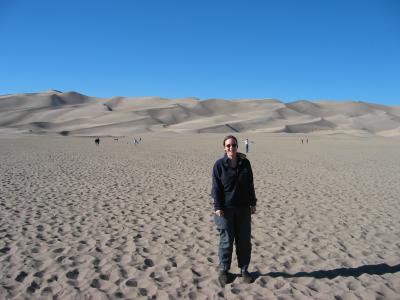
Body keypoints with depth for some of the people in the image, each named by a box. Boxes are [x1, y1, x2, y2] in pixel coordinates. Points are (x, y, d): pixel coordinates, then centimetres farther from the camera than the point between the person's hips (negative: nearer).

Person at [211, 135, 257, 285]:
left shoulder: (245, 163, 1)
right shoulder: (219, 164, -7)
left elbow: (250, 184, 7)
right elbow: (216, 188, -7)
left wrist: (253, 203, 6)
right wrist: (217, 207, -12)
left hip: (243, 208, 3)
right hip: (226, 208, -3)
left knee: (244, 240, 10)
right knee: (226, 240, 5)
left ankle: (244, 270, 25)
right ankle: (223, 270, 21)